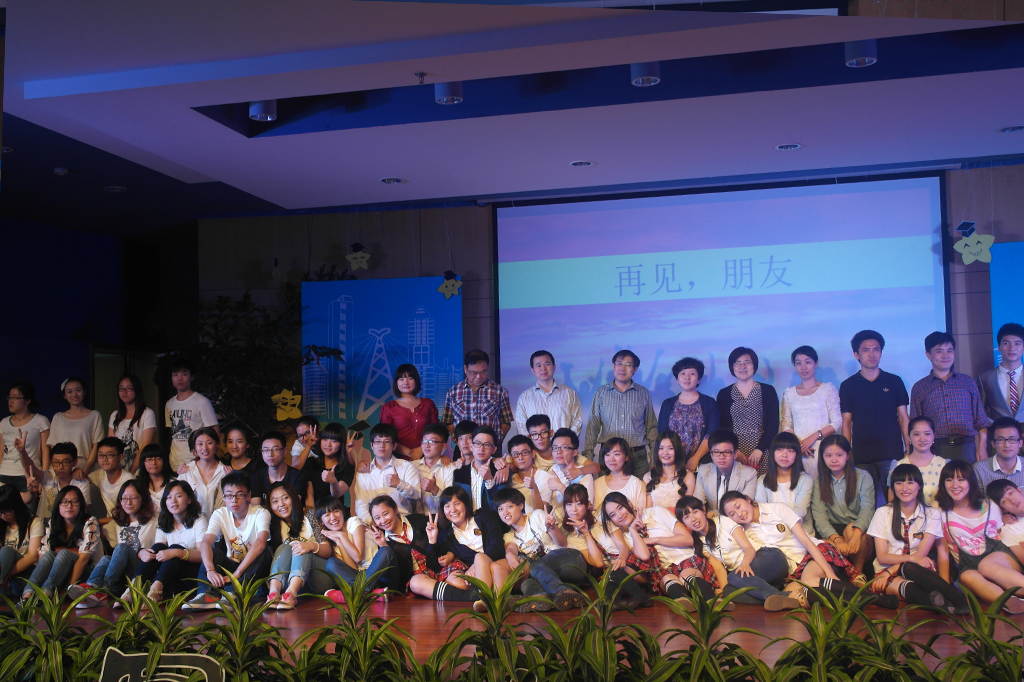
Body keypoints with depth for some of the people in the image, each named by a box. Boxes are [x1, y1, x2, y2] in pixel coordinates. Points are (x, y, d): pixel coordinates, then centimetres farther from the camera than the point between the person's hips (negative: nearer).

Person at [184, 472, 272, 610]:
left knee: (264, 552, -32)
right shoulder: (220, 515, -4)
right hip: (231, 566, 3)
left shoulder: (261, 513, -14)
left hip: (254, 568, -3)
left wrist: (237, 573, -39)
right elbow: (205, 543, -20)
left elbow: (260, 544, -31)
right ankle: (207, 595, -41)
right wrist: (210, 570, -39)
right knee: (213, 552, -21)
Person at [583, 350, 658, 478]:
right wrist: (588, 454, -2)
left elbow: (651, 427, 12)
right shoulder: (601, 393, 7)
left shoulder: (644, 394, 8)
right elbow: (593, 426, 6)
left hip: (638, 457, 0)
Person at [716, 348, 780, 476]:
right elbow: (722, 427, 5)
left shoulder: (768, 390, 6)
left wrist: (759, 450, -11)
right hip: (735, 454, 1)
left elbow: (773, 425, 1)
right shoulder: (724, 394, 9)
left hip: (762, 452, 0)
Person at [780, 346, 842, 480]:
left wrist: (814, 436, -12)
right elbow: (786, 425, 10)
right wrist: (797, 444, -8)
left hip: (822, 448, -2)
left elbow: (837, 422, 1)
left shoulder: (828, 389, 6)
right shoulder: (789, 393, 13)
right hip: (797, 452, 2)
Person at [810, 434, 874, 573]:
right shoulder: (819, 482, 5)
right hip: (833, 532, 0)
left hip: (861, 532, 0)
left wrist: (856, 533, -36)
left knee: (851, 529, -33)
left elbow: (867, 509, -14)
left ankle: (858, 572, -16)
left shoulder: (863, 477, 3)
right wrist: (837, 539, -30)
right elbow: (819, 516, -9)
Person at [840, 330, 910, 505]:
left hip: (892, 454, 0)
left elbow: (903, 417, 8)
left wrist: (909, 449, -1)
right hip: (861, 457, 0)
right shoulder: (848, 385, 6)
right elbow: (846, 422, 6)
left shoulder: (894, 382, 8)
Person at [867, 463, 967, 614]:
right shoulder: (883, 513, 7)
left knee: (910, 568, -38)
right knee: (908, 588, -37)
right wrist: (912, 557, -21)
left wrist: (889, 573, -15)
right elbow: (882, 556, -2)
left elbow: (921, 553, -4)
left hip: (916, 569, 0)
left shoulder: (931, 514, 7)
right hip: (887, 570, 0)